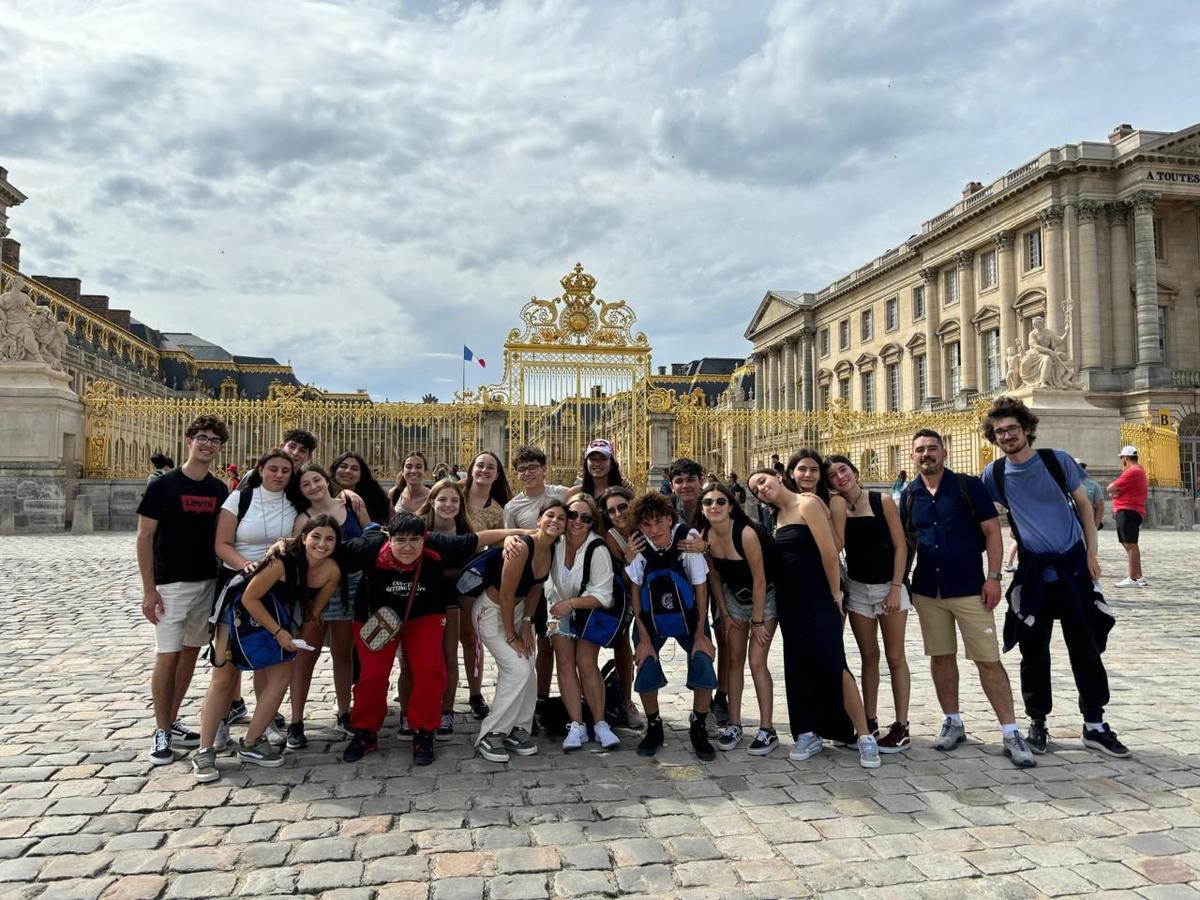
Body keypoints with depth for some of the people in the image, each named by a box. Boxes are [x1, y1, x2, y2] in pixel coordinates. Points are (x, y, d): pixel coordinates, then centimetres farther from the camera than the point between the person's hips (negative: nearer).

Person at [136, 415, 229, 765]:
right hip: (170, 585, -5)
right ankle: (161, 733, 10)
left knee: (191, 653, 12)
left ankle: (171, 723, 25)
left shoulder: (218, 489, 6)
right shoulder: (163, 484, -8)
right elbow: (144, 537, -8)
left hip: (208, 583, 5)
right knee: (167, 656, -3)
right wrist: (149, 589, -12)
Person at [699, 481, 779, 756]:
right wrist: (724, 614, 2)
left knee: (756, 662, -9)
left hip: (764, 596, -5)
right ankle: (734, 725, 14)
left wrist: (757, 621, -17)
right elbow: (714, 576, 2)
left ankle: (767, 730, -1)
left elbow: (760, 581, -22)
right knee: (734, 659, 5)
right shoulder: (705, 536, -11)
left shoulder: (746, 534, -29)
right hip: (734, 596, 6)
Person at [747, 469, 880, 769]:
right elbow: (779, 556, 12)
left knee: (833, 664, -10)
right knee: (799, 665, 9)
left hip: (819, 598, -7)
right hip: (789, 600, 7)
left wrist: (836, 593, -11)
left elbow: (829, 552, -17)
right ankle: (809, 734, 18)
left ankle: (865, 736, 0)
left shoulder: (807, 503, -12)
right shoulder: (778, 515, 11)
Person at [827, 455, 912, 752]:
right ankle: (870, 722, 19)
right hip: (857, 588, 3)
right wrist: (840, 507, -12)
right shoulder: (836, 509, 1)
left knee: (895, 658, 4)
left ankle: (901, 727, 10)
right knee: (869, 657, 11)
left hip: (889, 586, -3)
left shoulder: (882, 501, -7)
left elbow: (900, 545, -8)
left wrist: (896, 588, -12)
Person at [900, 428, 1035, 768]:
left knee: (988, 660, -3)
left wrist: (993, 577, -12)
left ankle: (1011, 733, 5)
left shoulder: (968, 485, -4)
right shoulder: (910, 494, 6)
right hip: (927, 590, 4)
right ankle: (953, 722, 25)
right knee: (941, 656, 11)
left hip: (969, 588, -4)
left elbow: (991, 531, -5)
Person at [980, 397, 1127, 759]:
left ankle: (1095, 725, 15)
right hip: (1033, 569, 0)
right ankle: (1037, 722, 19)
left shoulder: (1058, 460, -4)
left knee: (1086, 646, 4)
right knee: (1034, 650, 6)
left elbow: (1083, 505, 5)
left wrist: (1091, 554, 1)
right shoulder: (994, 474, -3)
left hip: (1073, 564, 0)